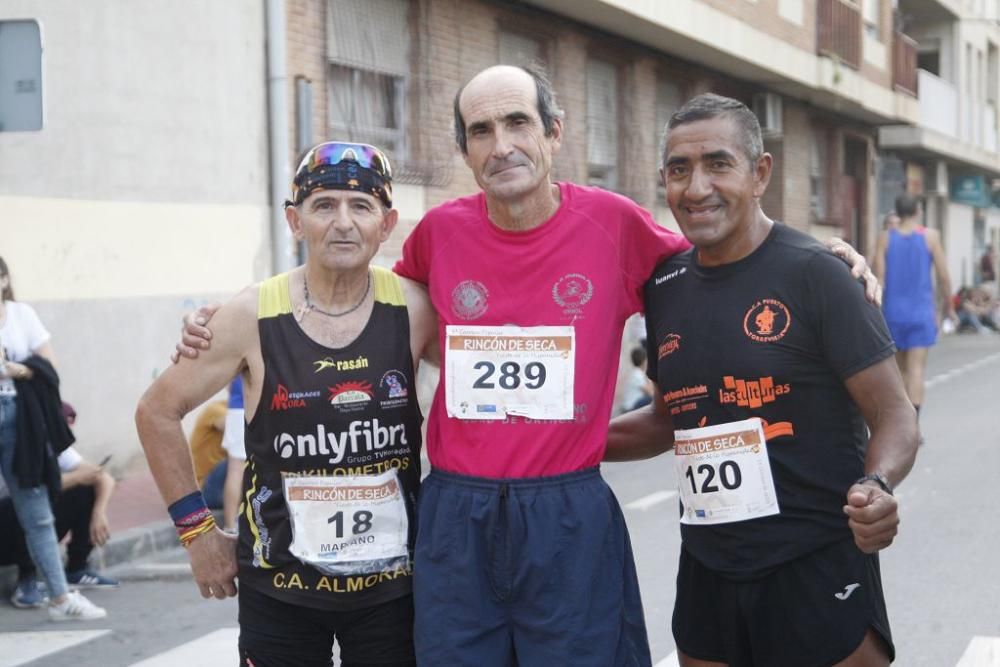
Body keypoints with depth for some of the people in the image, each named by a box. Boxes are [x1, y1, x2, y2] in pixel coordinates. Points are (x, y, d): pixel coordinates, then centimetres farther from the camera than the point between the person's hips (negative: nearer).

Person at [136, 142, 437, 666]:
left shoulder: (414, 310, -8)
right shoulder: (251, 317, -9)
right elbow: (157, 412, 2)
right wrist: (196, 528, 0)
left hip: (393, 581, 1)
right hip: (279, 586, -1)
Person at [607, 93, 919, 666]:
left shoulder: (813, 273, -11)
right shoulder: (664, 288, 6)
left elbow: (894, 415, -9)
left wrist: (876, 486, -29)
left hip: (819, 568, -5)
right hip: (706, 572, 5)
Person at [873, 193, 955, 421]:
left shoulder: (885, 238, 1)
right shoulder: (930, 236, -2)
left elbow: (879, 278, -4)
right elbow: (943, 277, -2)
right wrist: (948, 307, 11)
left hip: (893, 311, 2)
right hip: (921, 312, -2)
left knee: (900, 369, 16)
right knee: (916, 369, -5)